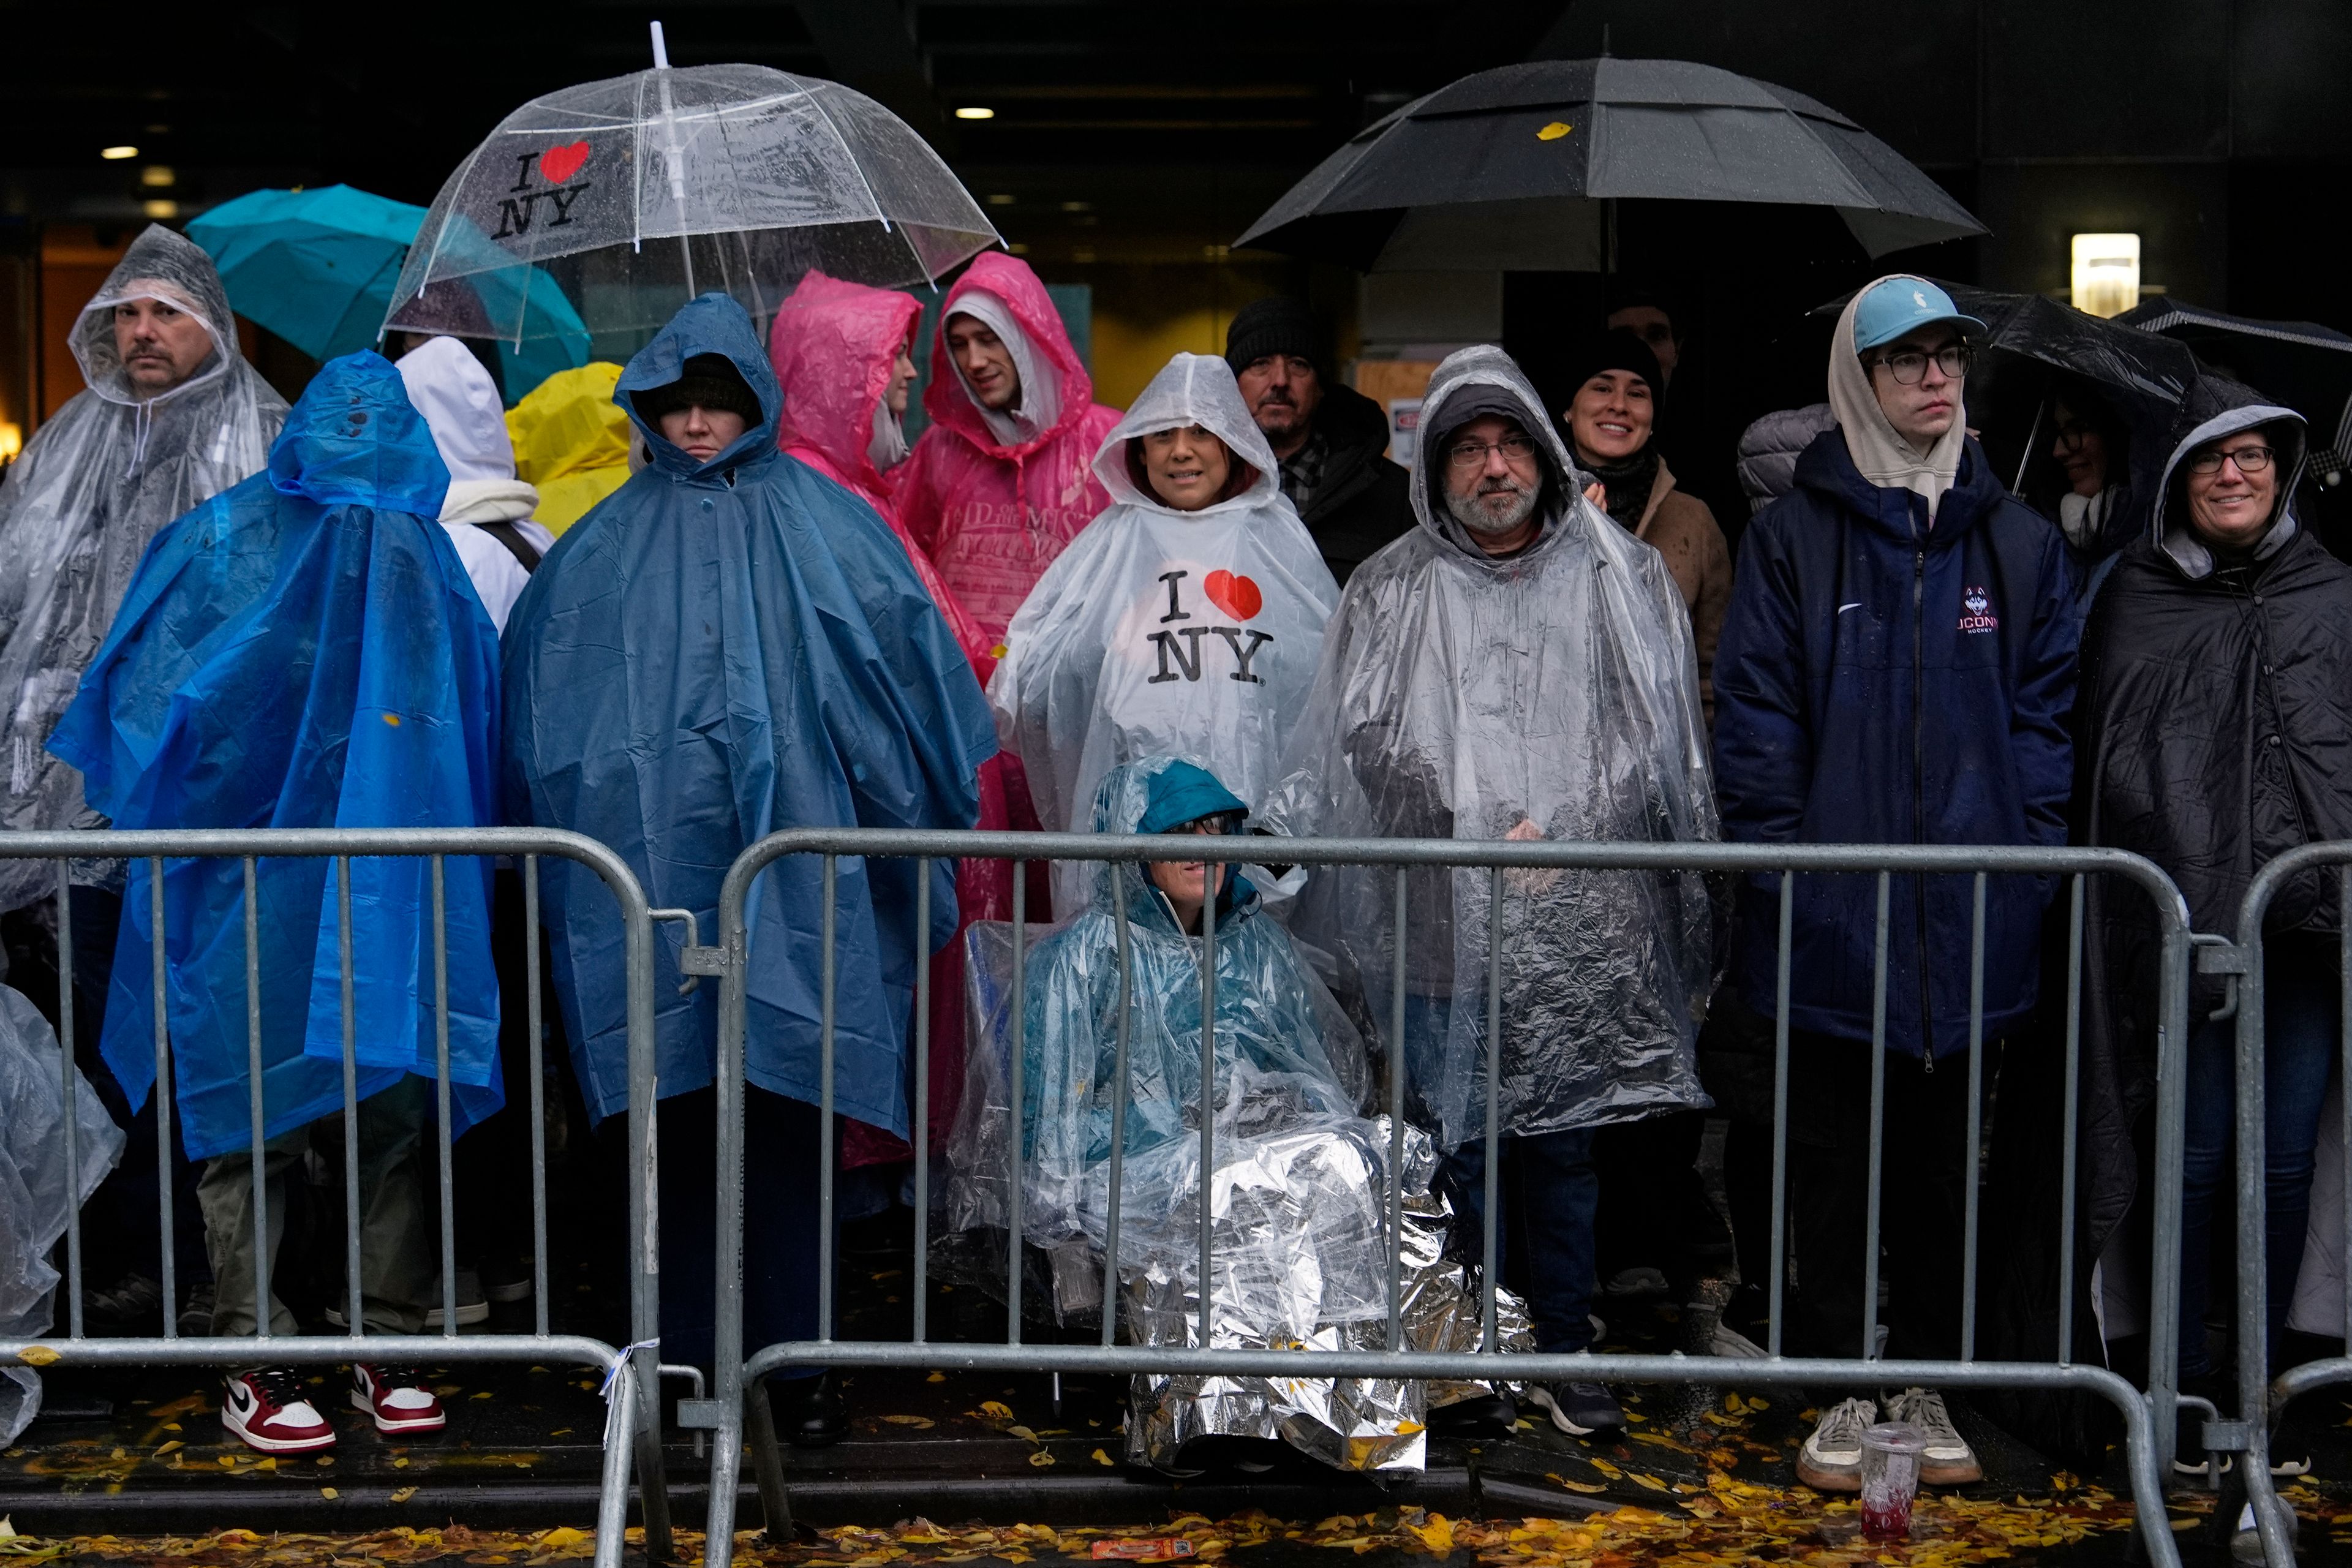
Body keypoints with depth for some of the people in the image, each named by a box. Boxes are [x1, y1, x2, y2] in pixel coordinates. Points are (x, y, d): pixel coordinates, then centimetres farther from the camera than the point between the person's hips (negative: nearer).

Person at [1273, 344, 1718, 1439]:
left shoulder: (1622, 577, 7)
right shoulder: (1390, 591, 8)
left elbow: (1655, 737, 7)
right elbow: (1368, 741, 1)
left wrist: (1563, 833, -3)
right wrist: (1482, 833, -9)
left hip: (1582, 920, 0)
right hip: (1443, 921, 0)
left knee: (1563, 1142, 5)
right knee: (1462, 1139, 4)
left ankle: (1564, 1349, 14)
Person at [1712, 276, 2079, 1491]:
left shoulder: (2017, 541, 8)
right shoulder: (1792, 537, 1)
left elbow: (2045, 710, 7)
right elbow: (1754, 710, -2)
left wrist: (2028, 854, -3)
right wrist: (1779, 856, -10)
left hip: (1971, 920, 2)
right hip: (1832, 917, -2)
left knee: (1950, 1156, 11)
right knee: (1831, 1158, 6)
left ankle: (1930, 1386, 22)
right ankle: (1844, 1393, 16)